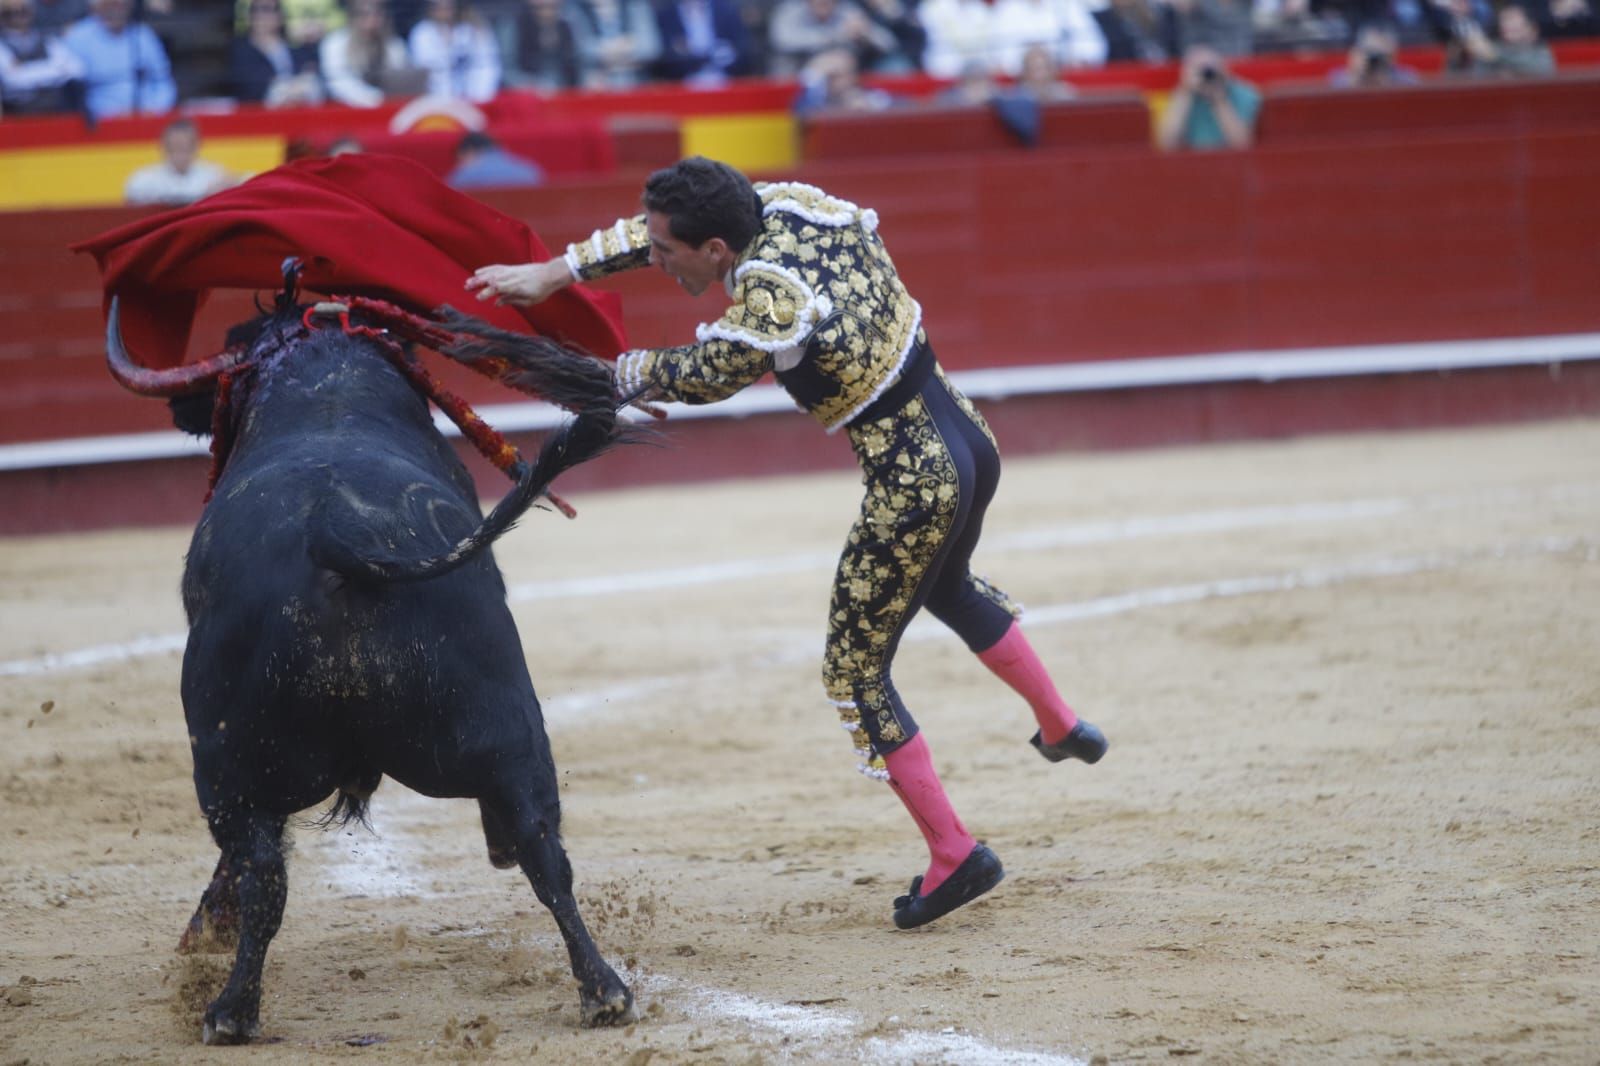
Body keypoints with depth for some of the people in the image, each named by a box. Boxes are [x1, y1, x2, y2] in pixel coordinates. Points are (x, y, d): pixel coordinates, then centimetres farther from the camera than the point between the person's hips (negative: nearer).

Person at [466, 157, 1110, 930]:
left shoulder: (767, 314, -27)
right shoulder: (792, 206, -4)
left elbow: (689, 376, -8)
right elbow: (657, 230, 8)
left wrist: (604, 374, 10)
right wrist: (553, 273, 5)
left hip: (912, 484, -9)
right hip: (970, 441, 9)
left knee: (855, 676, 7)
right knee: (948, 586, 39)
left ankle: (953, 856, 8)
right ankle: (1062, 727, 54)